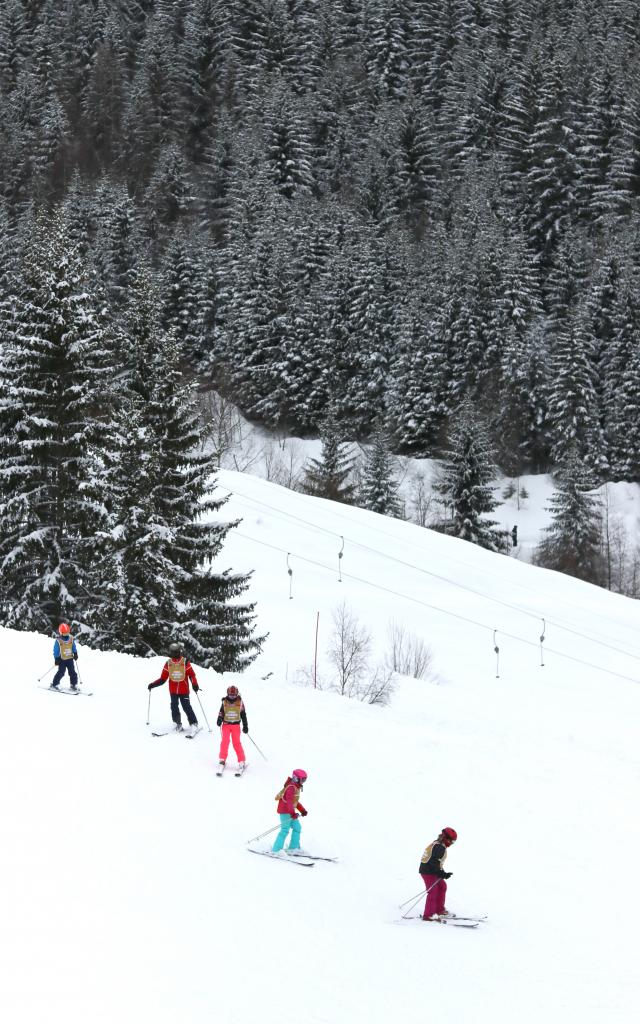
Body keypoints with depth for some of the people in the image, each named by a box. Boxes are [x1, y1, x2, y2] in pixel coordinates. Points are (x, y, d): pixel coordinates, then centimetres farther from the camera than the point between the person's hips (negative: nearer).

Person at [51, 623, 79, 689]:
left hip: (70, 659, 5)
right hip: (62, 659, -5)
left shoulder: (71, 639, 0)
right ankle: (54, 684, 1)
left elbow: (74, 647, 14)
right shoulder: (58, 641, -13)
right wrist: (56, 659, -13)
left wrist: (75, 654, 6)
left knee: (72, 672, 3)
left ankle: (73, 685, 13)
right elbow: (56, 651, -8)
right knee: (61, 672, -10)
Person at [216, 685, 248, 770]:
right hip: (226, 724, 1)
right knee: (225, 741, -14)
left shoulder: (239, 702, 2)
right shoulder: (224, 702, 3)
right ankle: (222, 759, -4)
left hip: (236, 725, -1)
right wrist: (219, 720, -11)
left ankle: (242, 761, -5)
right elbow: (221, 713, 9)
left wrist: (245, 726, 7)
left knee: (237, 742, -9)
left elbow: (243, 714, 8)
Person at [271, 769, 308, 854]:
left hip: (290, 811, 10)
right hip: (285, 811, -10)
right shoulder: (291, 788, -20)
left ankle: (293, 847, 19)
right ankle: (276, 849, -8)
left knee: (297, 828, 11)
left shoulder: (296, 787, 14)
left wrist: (302, 810, 17)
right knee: (285, 830, -10)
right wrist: (293, 813, -34)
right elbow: (288, 801, -28)